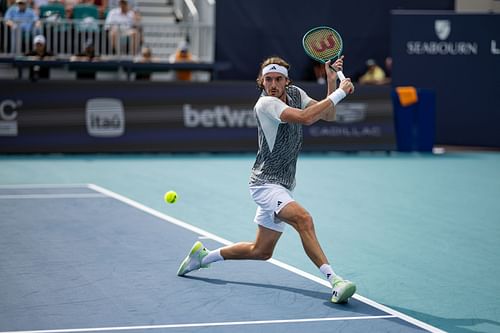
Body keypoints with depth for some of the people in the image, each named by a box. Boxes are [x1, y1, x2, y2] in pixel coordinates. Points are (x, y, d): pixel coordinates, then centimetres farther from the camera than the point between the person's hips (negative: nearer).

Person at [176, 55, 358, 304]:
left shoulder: (295, 93, 4)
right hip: (265, 183, -9)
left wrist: (332, 81, -9)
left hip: (282, 186, 9)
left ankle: (203, 256, 34)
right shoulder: (265, 104, -20)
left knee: (261, 251, 17)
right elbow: (306, 118, -33)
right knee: (303, 219, -33)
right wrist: (339, 94, -27)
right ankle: (334, 280, -35)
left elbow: (328, 115, 4)